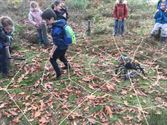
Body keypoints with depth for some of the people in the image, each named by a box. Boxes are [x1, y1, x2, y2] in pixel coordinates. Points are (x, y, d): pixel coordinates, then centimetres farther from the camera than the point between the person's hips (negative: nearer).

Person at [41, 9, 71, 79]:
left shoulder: (56, 29, -33)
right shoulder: (60, 23, -6)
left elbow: (56, 43, -28)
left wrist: (52, 52, -20)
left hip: (61, 47, -9)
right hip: (65, 45, 9)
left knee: (52, 59, 8)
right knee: (61, 56, 33)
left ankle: (58, 74, 16)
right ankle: (67, 66, 56)